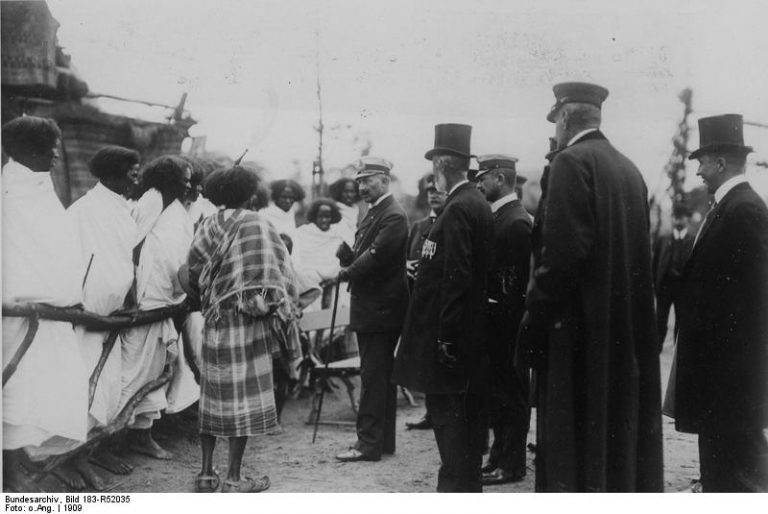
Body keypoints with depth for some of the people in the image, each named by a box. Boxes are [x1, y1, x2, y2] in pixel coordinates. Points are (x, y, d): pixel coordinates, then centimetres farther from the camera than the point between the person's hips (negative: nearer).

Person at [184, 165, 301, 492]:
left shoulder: (208, 226, 4)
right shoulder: (257, 226, -10)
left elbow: (193, 276, 5)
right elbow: (280, 273, -14)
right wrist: (283, 306, 0)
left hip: (215, 321, 5)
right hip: (249, 322, -5)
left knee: (214, 395, 13)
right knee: (244, 397, 3)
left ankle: (206, 473, 19)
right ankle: (234, 478, 8)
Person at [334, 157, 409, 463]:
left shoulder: (393, 216, -15)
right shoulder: (373, 213, 17)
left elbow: (376, 256, -22)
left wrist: (347, 273, -10)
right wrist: (347, 257, 0)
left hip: (381, 309, -10)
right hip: (371, 308, 10)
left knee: (373, 377, -6)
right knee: (382, 377, 14)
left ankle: (368, 444, 0)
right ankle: (384, 441, 23)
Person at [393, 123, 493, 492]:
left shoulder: (458, 209, -17)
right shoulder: (479, 204, 12)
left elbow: (456, 278, -22)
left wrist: (445, 336, -21)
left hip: (450, 333, -10)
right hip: (472, 331, 10)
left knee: (446, 410, -3)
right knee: (467, 411, 16)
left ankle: (455, 486, 3)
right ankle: (469, 483, 26)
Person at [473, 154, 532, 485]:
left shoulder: (516, 222, -16)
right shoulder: (498, 216, 13)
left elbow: (516, 279, -20)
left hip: (506, 320, -9)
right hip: (495, 321, 9)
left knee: (510, 393, 1)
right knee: (497, 390, 17)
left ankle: (511, 464, 12)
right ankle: (500, 456, 29)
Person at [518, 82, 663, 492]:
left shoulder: (572, 162, -11)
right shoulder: (628, 168, 12)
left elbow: (562, 251, -20)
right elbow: (640, 253, 12)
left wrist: (535, 317, -15)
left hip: (580, 326, -8)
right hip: (627, 329, 8)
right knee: (620, 424, 17)